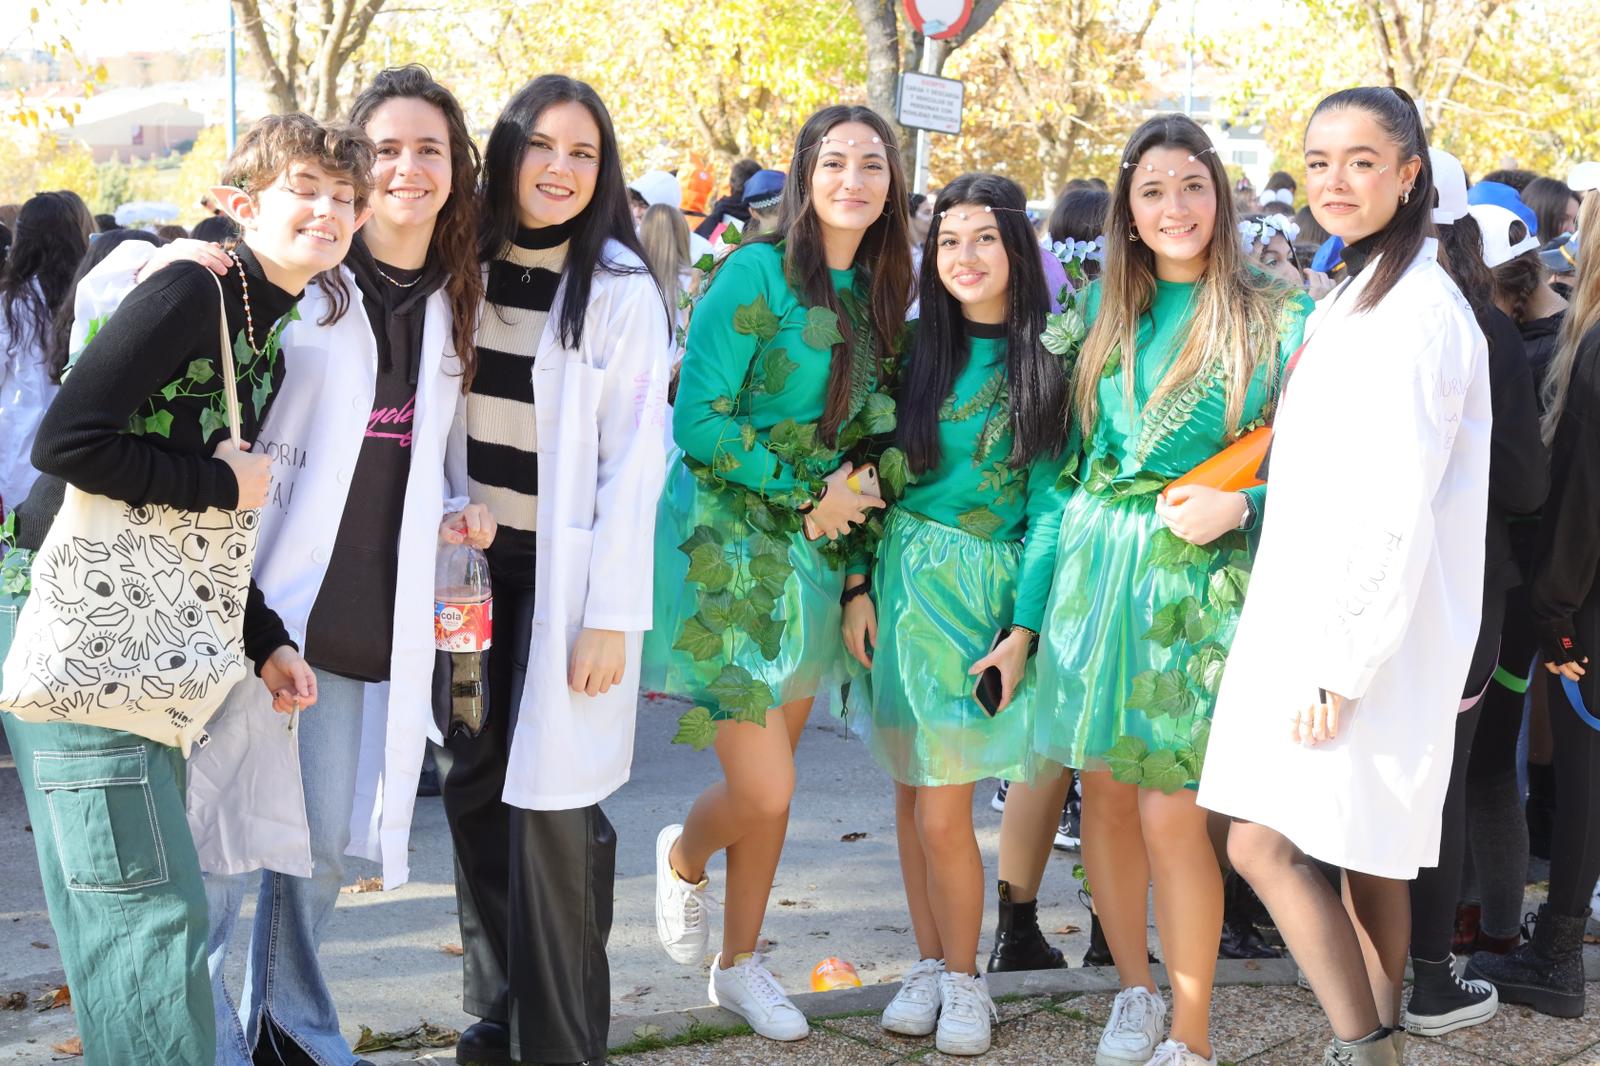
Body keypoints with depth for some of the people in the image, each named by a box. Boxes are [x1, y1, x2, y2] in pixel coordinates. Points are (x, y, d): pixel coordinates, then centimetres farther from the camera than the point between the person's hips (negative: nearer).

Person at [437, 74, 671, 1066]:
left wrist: (609, 616, -15)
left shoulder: (622, 290, -8)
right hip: (473, 566, 5)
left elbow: (635, 462, -11)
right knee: (472, 786, 8)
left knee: (549, 806, -5)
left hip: (563, 572, -5)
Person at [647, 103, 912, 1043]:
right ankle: (684, 856, 26)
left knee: (771, 786, 10)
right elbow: (697, 420, -16)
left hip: (816, 551, 6)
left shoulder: (877, 291, 8)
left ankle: (740, 964, 29)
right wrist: (805, 492, -11)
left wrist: (849, 494, 3)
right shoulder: (757, 273, -13)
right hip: (728, 542, -6)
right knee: (767, 795, -9)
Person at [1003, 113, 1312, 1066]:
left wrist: (1238, 505, -18)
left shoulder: (1276, 319, -1)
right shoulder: (1108, 312, 12)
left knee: (1171, 811, -7)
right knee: (1104, 791, 8)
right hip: (1096, 561, 4)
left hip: (1201, 578, -4)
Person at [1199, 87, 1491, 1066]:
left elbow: (1398, 514, -20)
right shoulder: (1355, 303, 17)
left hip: (1369, 627, -9)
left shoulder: (1415, 308, -14)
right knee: (1367, 850, 12)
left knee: (1265, 841, -11)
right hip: (1321, 615, 9)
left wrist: (1340, 665, -21)